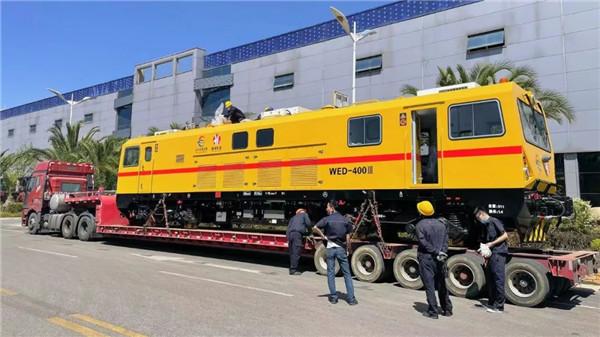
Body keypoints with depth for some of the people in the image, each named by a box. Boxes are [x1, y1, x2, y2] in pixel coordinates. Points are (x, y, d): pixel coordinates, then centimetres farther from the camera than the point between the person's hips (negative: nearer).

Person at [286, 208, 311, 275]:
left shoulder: (293, 217, 32)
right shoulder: (304, 214, 19)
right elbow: (308, 223, 3)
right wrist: (306, 229, 20)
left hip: (290, 234, 6)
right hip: (297, 234, -6)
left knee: (292, 253, 11)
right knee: (296, 253, -8)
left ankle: (292, 269, 15)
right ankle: (293, 270, -12)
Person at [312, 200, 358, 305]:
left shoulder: (327, 219, -4)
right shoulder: (345, 220, 3)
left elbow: (315, 228, -14)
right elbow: (348, 236, 2)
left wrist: (323, 236, -1)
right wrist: (346, 249, 9)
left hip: (330, 248, -1)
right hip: (341, 249, 2)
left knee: (331, 273, 9)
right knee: (347, 274, 6)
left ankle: (333, 297, 11)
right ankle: (351, 298, 4)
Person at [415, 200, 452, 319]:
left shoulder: (420, 225, -10)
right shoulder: (441, 224, 6)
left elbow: (424, 243, -16)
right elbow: (445, 241, 0)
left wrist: (436, 252, -12)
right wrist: (442, 253, -7)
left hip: (426, 258, -5)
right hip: (440, 259, 5)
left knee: (429, 285, 1)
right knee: (442, 285, 17)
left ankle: (433, 311, 4)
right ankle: (447, 309, 25)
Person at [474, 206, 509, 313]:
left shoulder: (494, 222, -6)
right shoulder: (486, 225, 19)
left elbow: (505, 236, -11)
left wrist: (491, 244, -13)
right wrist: (484, 250, 11)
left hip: (498, 254, -9)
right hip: (491, 255, 9)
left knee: (498, 280, -6)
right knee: (490, 280, 11)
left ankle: (499, 306, -2)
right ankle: (491, 304, 19)